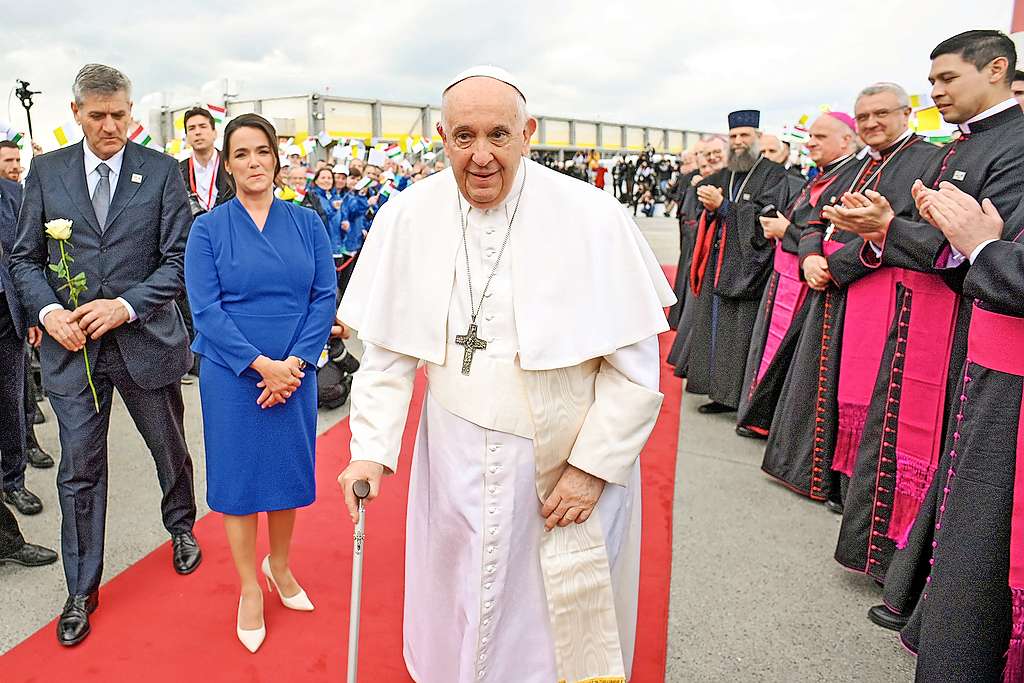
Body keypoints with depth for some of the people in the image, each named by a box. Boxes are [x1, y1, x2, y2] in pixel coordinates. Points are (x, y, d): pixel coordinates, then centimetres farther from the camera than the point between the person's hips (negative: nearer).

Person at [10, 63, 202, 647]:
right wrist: (48, 310, -11)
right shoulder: (46, 171, 5)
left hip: (146, 338, -1)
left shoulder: (163, 171, -2)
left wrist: (126, 305, -17)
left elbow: (178, 259, -5)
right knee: (79, 472, 7)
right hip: (72, 345, 2)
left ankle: (181, 527, 46)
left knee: (171, 451, 16)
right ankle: (82, 593, 24)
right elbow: (25, 257, 7)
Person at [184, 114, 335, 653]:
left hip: (294, 372, 2)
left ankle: (279, 565, 37)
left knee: (289, 471, 12)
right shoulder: (208, 229, -2)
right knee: (239, 477, 7)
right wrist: (261, 364, -17)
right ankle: (250, 589, 25)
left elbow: (325, 296, -2)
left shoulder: (307, 223, 3)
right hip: (232, 376, -2)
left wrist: (296, 362, -14)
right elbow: (205, 308, -9)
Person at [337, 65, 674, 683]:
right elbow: (388, 351, 1)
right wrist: (371, 449, -6)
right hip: (456, 463, 3)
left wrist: (593, 467, -12)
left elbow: (635, 366, -10)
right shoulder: (409, 218, -5)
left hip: (570, 464, -2)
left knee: (565, 631, 13)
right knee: (459, 615, 20)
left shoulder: (593, 217, -14)